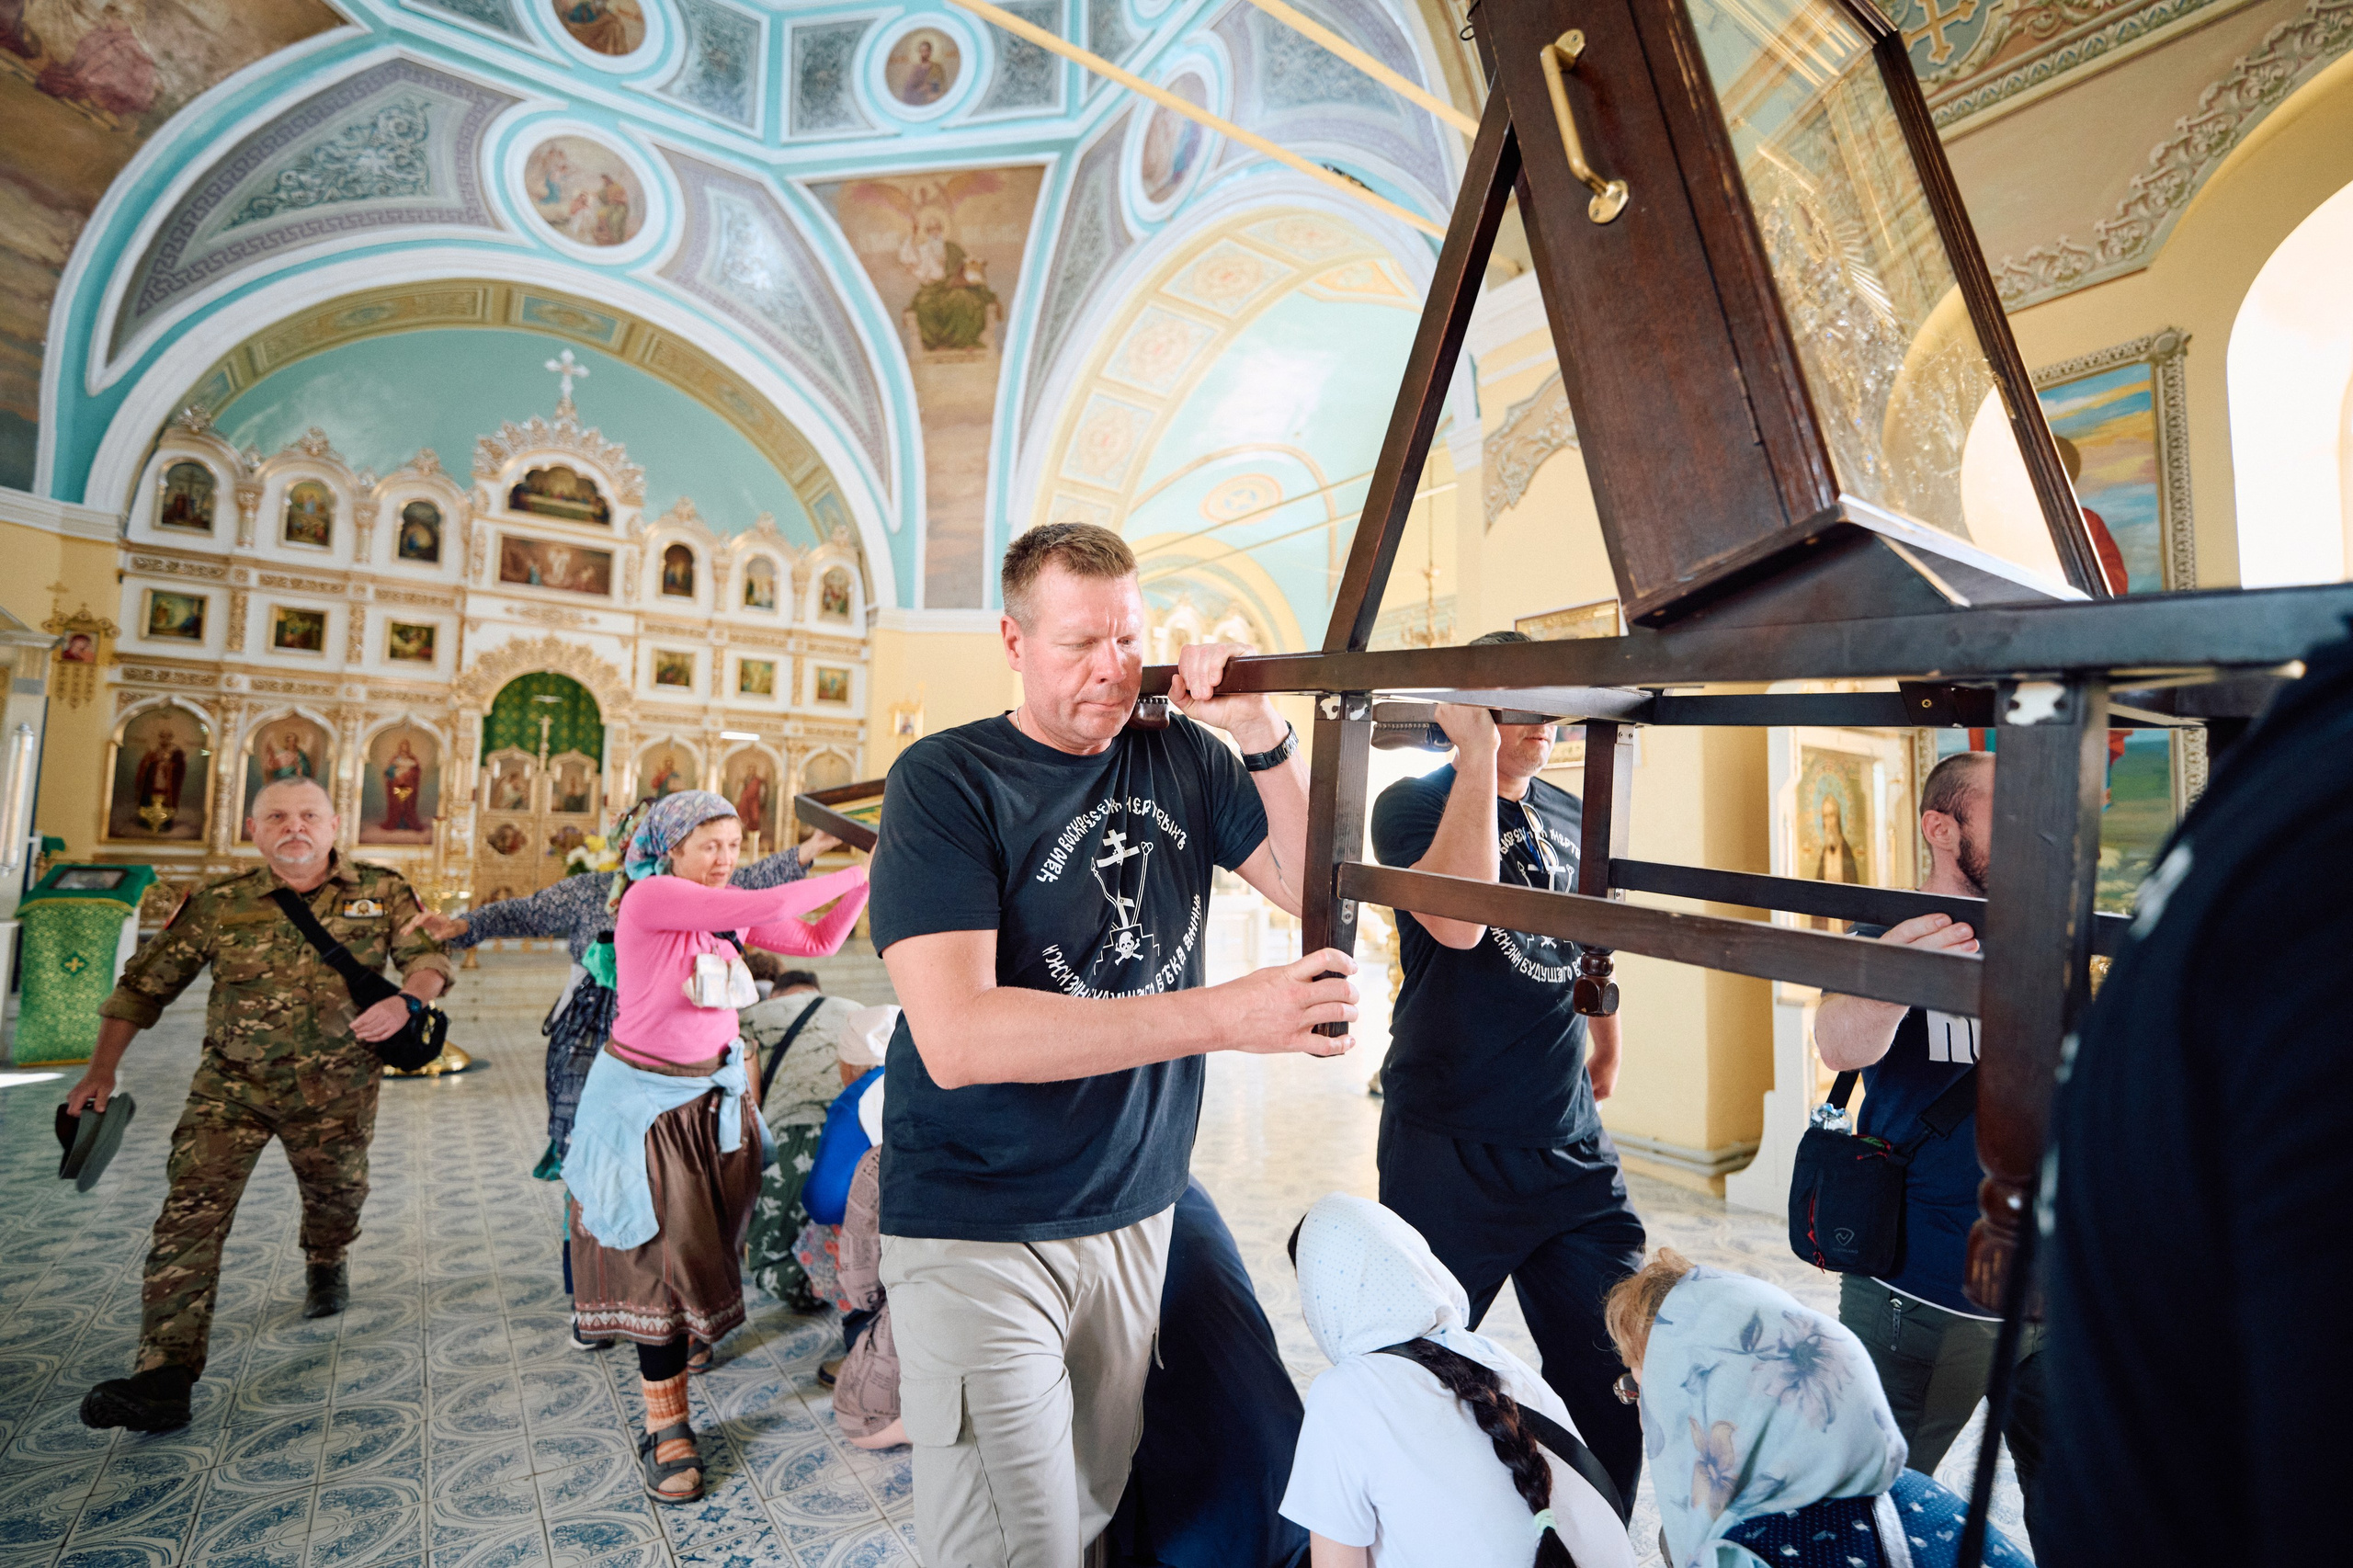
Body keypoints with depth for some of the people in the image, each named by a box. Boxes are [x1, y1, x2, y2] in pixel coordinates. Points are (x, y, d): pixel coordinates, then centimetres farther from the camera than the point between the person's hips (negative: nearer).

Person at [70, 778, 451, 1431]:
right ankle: (164, 1377, -7)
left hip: (337, 1088, 0)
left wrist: (406, 1000, -20)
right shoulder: (218, 904, -2)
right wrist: (102, 1071, 2)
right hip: (233, 1083, 0)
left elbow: (428, 956, 0)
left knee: (336, 1197, 15)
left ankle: (325, 1266, 49)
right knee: (192, 1211, -11)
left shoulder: (381, 892, -3)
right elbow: (145, 983, 6)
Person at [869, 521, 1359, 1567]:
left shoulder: (1181, 757, 1)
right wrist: (1223, 1016, -30)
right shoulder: (946, 779, -14)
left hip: (1137, 1210, 5)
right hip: (979, 1233, -4)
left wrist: (1262, 736, -13)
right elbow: (955, 1036, -25)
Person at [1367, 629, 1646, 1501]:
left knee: (1615, 1380, 13)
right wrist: (1479, 753, -25)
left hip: (1571, 1143, 6)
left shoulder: (1571, 816, 10)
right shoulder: (1414, 804, -9)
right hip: (1449, 1148, -5)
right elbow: (1459, 921, -29)